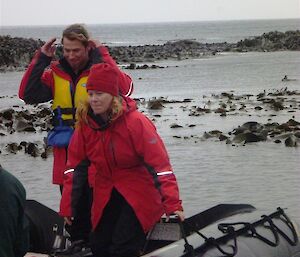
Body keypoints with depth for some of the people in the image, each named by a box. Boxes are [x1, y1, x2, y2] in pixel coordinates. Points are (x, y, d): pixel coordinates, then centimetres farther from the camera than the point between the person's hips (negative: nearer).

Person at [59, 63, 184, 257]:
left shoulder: (136, 122, -19)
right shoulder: (85, 124, -4)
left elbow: (159, 164, -22)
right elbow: (75, 166, 1)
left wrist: (173, 204, -28)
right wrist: (66, 208, 1)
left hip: (139, 193, -5)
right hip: (106, 196, 5)